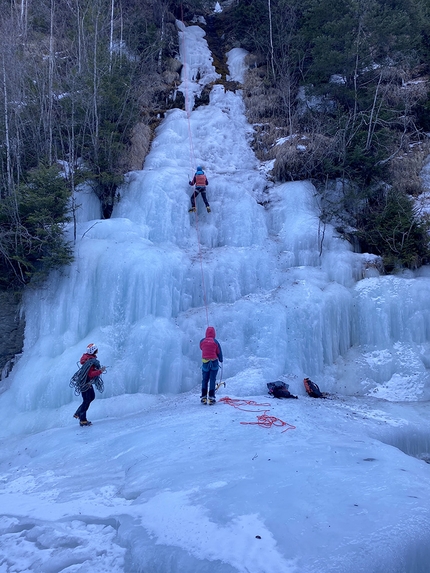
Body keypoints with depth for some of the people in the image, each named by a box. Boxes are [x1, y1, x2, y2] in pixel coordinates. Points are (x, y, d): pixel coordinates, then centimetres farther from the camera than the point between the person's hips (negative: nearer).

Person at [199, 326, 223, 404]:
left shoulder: (202, 341, -4)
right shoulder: (215, 341, -8)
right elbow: (219, 352, 0)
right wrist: (221, 360, 18)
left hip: (205, 363, 2)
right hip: (214, 363, -2)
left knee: (204, 380, 13)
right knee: (212, 380, 3)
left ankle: (203, 397, 11)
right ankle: (211, 397, -1)